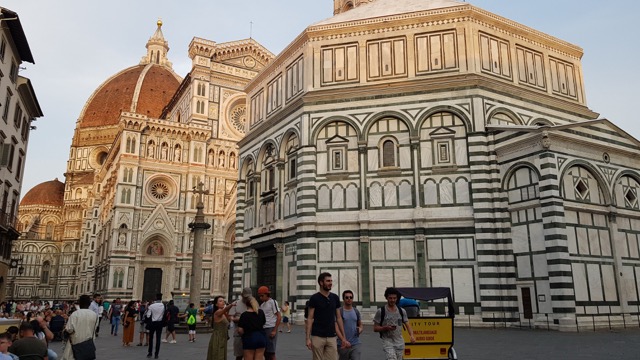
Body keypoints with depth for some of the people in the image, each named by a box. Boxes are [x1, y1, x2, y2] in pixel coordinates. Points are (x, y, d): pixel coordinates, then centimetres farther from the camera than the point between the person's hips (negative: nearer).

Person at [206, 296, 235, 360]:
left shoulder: (223, 314, 13)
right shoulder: (217, 312, -16)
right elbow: (225, 309, -36)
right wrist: (231, 304, -56)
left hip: (222, 339, 9)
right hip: (217, 339, -9)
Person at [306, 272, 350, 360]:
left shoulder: (335, 298, 7)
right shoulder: (314, 298, -4)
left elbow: (338, 318, 10)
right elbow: (310, 319, -5)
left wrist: (343, 337, 7)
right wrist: (308, 338, -12)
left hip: (332, 337, 3)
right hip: (317, 337, -3)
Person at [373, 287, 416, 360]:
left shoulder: (402, 311, 7)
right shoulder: (380, 311, -4)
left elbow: (407, 325, 4)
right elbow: (375, 328, -2)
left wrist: (411, 335, -15)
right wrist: (386, 328, -20)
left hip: (400, 343, 4)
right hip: (387, 341, -4)